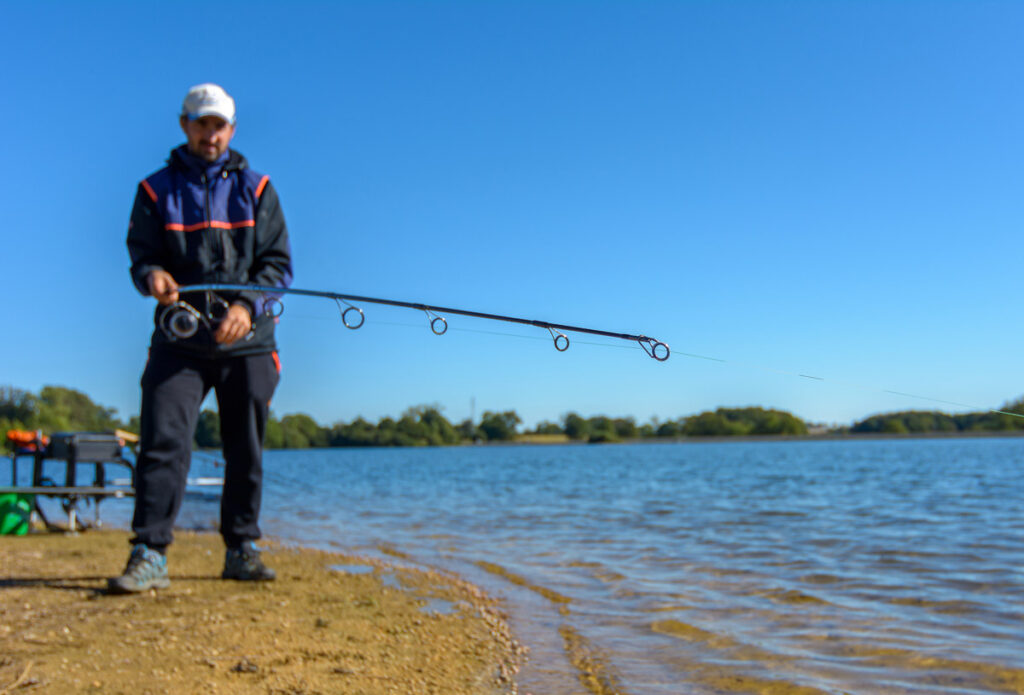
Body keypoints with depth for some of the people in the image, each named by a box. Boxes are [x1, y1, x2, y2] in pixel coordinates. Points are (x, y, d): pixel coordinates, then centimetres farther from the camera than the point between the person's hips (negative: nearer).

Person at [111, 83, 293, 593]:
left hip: (246, 340, 1)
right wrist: (153, 276, -19)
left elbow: (279, 263, 3)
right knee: (162, 441, -12)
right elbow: (141, 256, 6)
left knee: (246, 451, 4)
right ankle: (149, 555, -8)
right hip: (180, 337, 0)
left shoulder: (255, 188, 9)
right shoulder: (156, 189, 10)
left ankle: (241, 550, 17)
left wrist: (247, 305, -14)